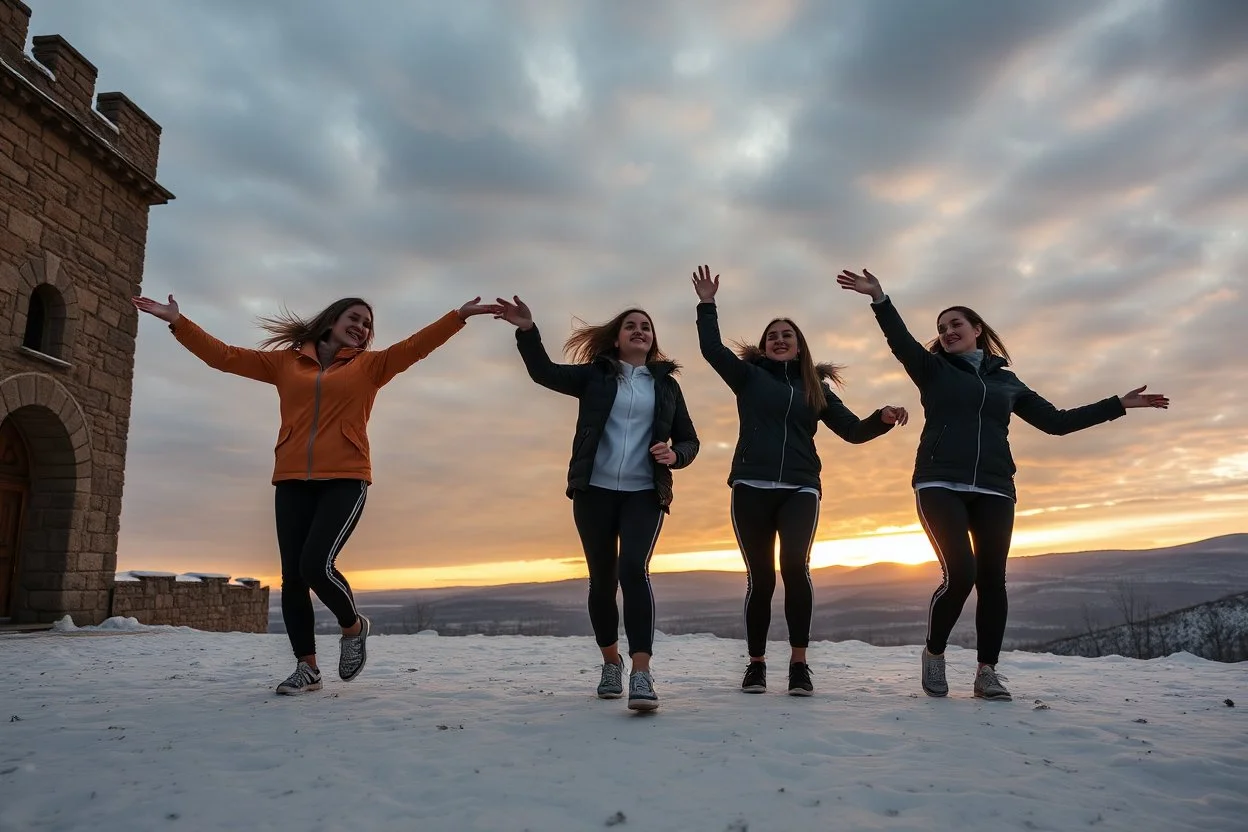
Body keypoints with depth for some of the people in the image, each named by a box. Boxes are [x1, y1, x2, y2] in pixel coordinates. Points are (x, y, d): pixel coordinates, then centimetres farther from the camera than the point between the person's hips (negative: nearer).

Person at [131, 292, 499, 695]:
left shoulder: (370, 365, 9)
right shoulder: (284, 361, 14)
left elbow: (416, 345, -3)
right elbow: (224, 356, 14)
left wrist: (458, 316, -14)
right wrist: (178, 322, 6)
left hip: (345, 481, -3)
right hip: (292, 482, 3)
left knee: (316, 564, -18)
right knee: (292, 577, 2)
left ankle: (353, 627, 12)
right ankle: (307, 668, 16)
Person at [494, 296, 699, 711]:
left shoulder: (666, 383, 11)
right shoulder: (595, 375, 8)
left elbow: (689, 440, 11)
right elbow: (545, 372, -6)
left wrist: (674, 454, -12)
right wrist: (527, 331, -21)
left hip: (645, 494, 0)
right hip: (595, 491, 1)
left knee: (634, 570, -21)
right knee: (602, 579, 8)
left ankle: (641, 674, -24)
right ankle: (611, 662, 28)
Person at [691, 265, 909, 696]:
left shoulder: (816, 388, 17)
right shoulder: (749, 376, 13)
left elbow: (853, 430, 13)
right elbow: (712, 348, 1)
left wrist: (883, 418, -5)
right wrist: (707, 305, -1)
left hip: (800, 489, 1)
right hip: (752, 487, 0)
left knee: (795, 566, -19)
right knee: (760, 577, 0)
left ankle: (799, 664, -11)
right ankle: (756, 664, 12)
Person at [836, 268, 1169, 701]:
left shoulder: (1006, 380, 19)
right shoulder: (933, 369, 10)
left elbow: (1056, 421, 23)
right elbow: (902, 342, -9)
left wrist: (1119, 404, 21)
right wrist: (880, 299, -25)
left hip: (993, 489, 3)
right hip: (940, 484, -3)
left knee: (992, 579, -2)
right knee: (960, 573, -17)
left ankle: (987, 671, 10)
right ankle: (934, 654, 5)